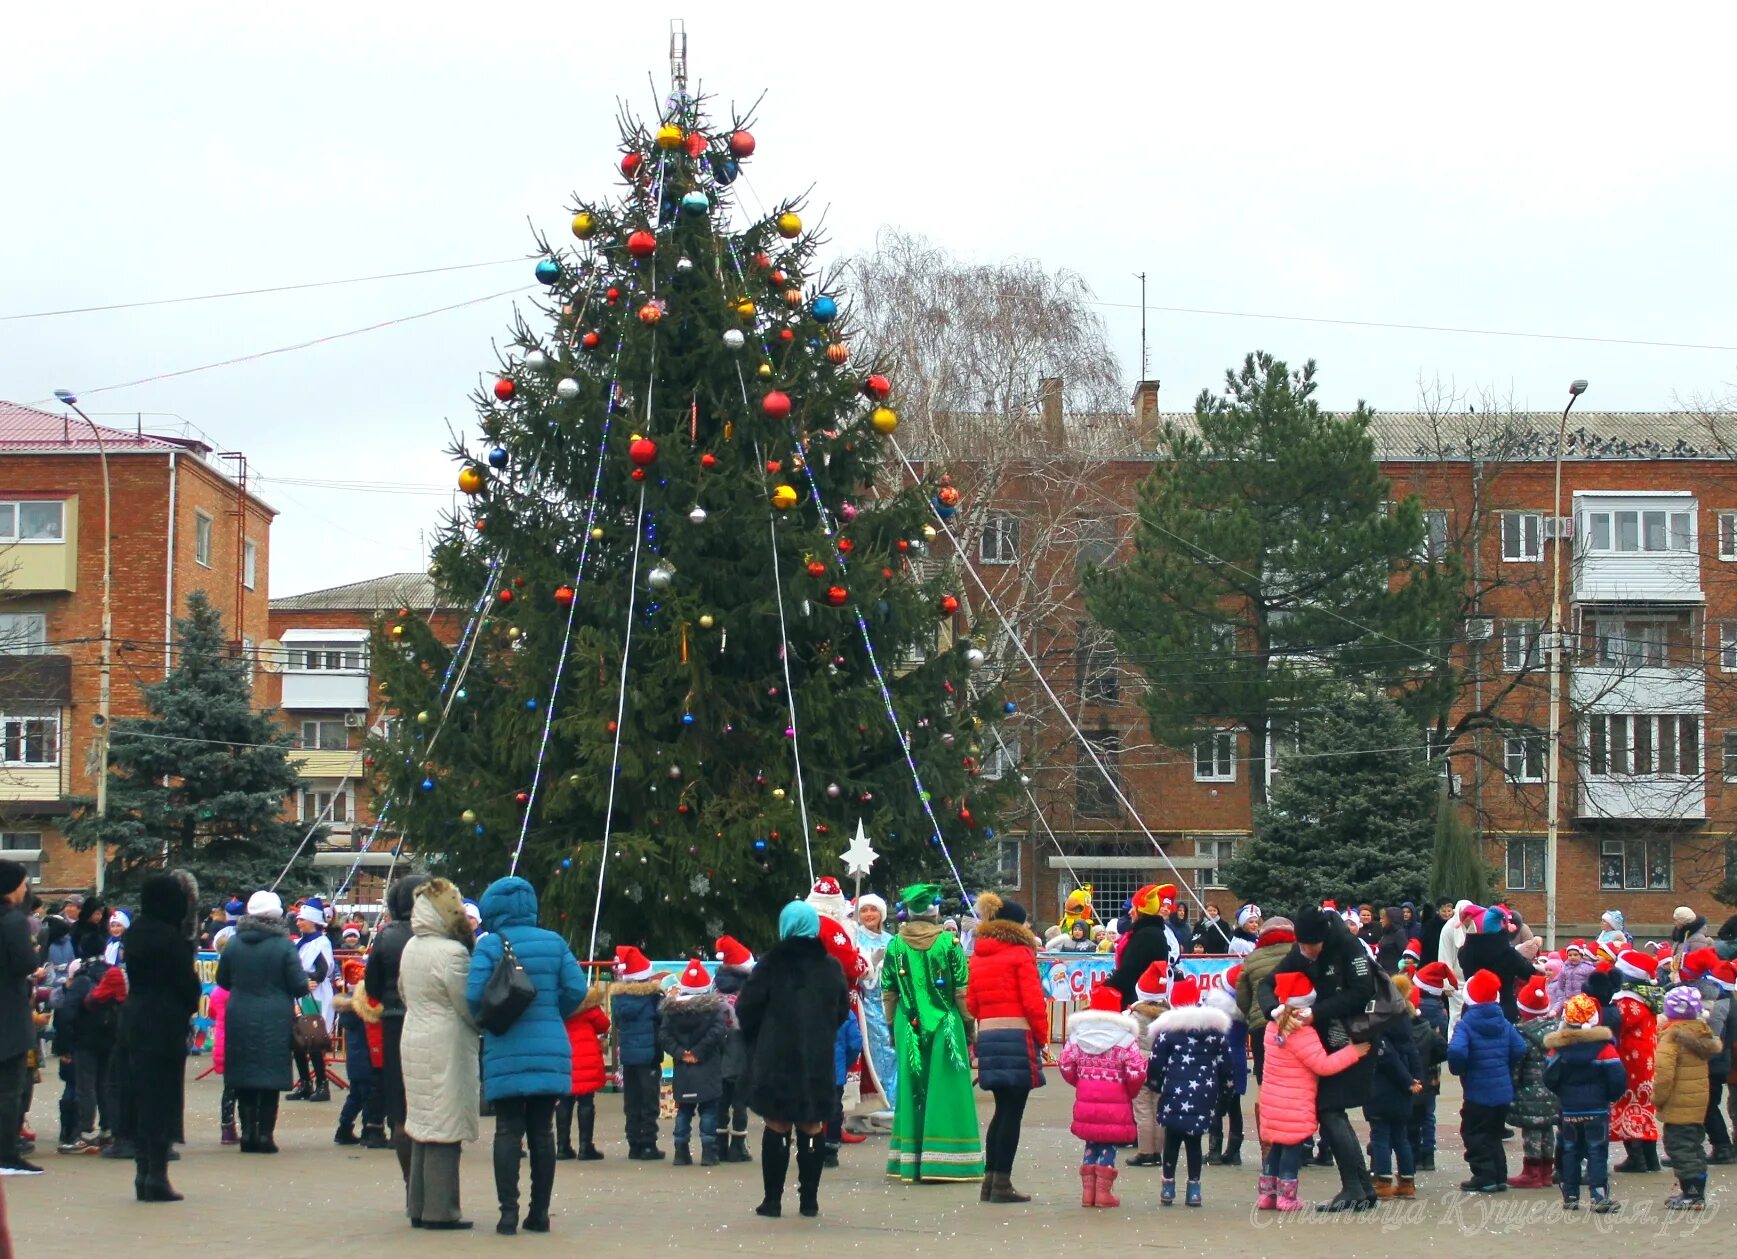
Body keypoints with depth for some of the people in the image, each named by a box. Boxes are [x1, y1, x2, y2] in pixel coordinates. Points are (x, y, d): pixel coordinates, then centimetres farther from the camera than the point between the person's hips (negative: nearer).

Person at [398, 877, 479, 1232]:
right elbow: (468, 1006, -15)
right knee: (445, 1131, -4)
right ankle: (440, 1211, -3)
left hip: (414, 1041, 9)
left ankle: (418, 1207, 18)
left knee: (423, 1124, 14)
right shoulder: (451, 953, -17)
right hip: (447, 1047, -9)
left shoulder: (410, 949, 8)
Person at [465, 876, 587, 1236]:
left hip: (506, 1054, -3)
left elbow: (474, 995, -13)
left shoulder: (489, 945, -6)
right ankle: (540, 1213, 10)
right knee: (542, 1131, 8)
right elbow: (576, 989, 0)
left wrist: (486, 1020, 7)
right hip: (550, 1053, 3)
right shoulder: (554, 943, 4)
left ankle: (509, 1213, -4)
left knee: (508, 1131, 1)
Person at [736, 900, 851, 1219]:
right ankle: (809, 1199, 11)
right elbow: (843, 1011, 10)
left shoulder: (771, 965, -9)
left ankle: (773, 1199, 3)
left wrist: (754, 1038, 11)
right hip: (819, 1060, 3)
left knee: (777, 1127, 3)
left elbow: (746, 1008, -7)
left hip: (776, 1059, -3)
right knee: (811, 1128, 8)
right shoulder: (831, 967, 2)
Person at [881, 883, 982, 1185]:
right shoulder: (949, 943, -7)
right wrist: (968, 1027, 5)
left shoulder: (896, 946, 1)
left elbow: (888, 994, 6)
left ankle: (910, 1162, 10)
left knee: (912, 1090, 8)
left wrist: (893, 1027, 17)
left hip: (909, 1027, 3)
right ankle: (942, 1161, 1)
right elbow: (962, 992, -6)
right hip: (945, 1026, -2)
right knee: (944, 1091, 2)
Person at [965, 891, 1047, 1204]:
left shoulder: (978, 957, 12)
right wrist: (1042, 1037, -1)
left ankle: (990, 1178, 16)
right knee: (1013, 1112, -3)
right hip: (1018, 1035, -7)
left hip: (986, 1035, 7)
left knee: (1002, 1109, 16)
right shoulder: (1020, 955, -6)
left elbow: (971, 1003, 12)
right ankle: (1002, 1182, -4)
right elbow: (1033, 1001, -10)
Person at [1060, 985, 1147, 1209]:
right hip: (1115, 1100, -3)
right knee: (1109, 1146, 5)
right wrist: (1131, 1091, 8)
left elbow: (1066, 1065, 2)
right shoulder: (1125, 1039, -5)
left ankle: (1088, 1191, 15)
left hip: (1086, 1098, 3)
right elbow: (1136, 1072, -11)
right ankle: (1103, 1192, 3)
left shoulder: (1077, 1036, 5)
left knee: (1091, 1144, 15)